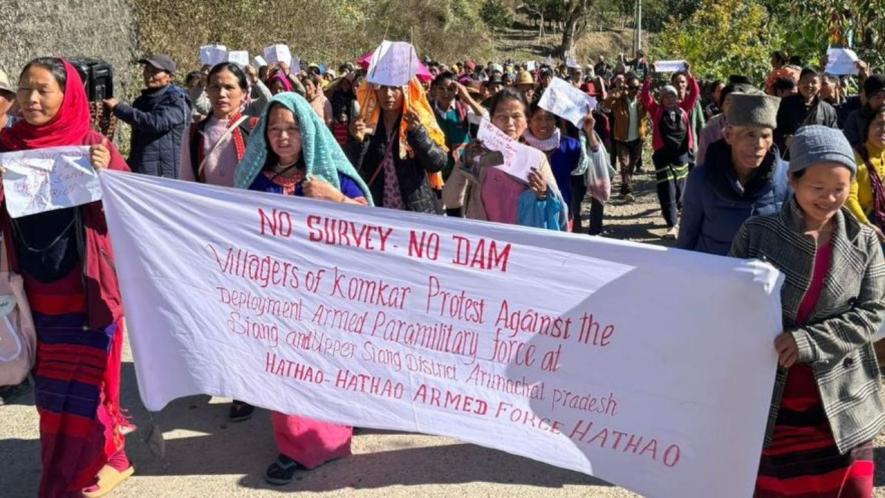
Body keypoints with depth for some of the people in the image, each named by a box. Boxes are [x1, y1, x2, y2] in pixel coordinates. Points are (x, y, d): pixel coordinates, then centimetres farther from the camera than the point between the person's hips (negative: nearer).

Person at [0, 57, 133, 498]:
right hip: (36, 288, 4)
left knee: (82, 382, 4)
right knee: (51, 385, 15)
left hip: (85, 287, -4)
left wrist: (105, 176, -26)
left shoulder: (93, 146, -8)